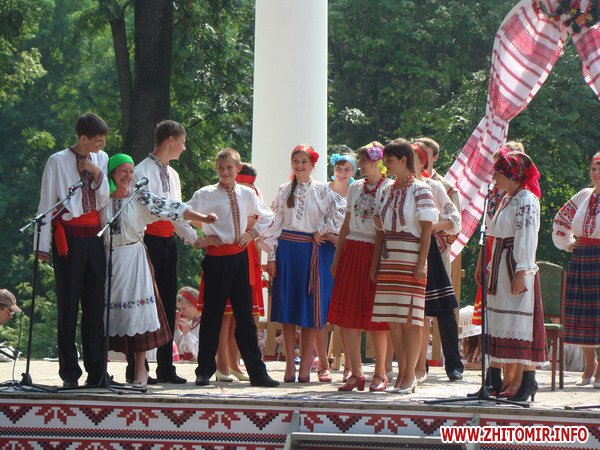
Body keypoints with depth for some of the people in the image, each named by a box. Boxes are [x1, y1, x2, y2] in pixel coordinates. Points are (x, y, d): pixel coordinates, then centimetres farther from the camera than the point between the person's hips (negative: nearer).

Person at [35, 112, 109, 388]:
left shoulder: (101, 159, 10)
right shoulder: (58, 161, -4)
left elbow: (105, 200, 11)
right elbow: (47, 204, -3)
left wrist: (98, 174, -5)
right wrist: (43, 245, -6)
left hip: (94, 236, 4)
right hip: (69, 238, -4)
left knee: (95, 303, 3)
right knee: (68, 305, -1)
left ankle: (96, 370, 7)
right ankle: (69, 373, 2)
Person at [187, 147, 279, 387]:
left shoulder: (246, 194, 8)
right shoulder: (206, 195, -3)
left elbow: (267, 216, 23)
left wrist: (253, 233, 9)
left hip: (240, 257, 3)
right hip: (217, 258, -3)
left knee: (245, 316, 6)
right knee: (212, 315, 1)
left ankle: (257, 372, 7)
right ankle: (205, 370, 11)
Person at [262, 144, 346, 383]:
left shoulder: (322, 190, 4)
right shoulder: (284, 191, 10)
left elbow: (339, 211, 0)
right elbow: (275, 223, 8)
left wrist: (323, 231, -3)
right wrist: (272, 256, 2)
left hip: (313, 251, -2)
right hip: (287, 249, 2)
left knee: (310, 309, -4)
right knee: (287, 308, -1)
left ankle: (305, 366, -2)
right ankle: (290, 366, 2)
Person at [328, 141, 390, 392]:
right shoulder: (355, 188, 13)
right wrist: (337, 257, 16)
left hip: (376, 254, -5)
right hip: (351, 252, 5)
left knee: (375, 315, -3)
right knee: (348, 316, 1)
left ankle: (380, 374, 8)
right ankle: (355, 373, 7)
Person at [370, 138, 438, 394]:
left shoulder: (419, 190, -5)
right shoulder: (386, 192, 15)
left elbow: (426, 230, -8)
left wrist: (421, 264, -15)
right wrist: (375, 263, 10)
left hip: (410, 258, -7)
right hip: (388, 259, 7)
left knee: (410, 318, -5)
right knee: (392, 319, 5)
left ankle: (409, 376, -2)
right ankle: (402, 373, 11)